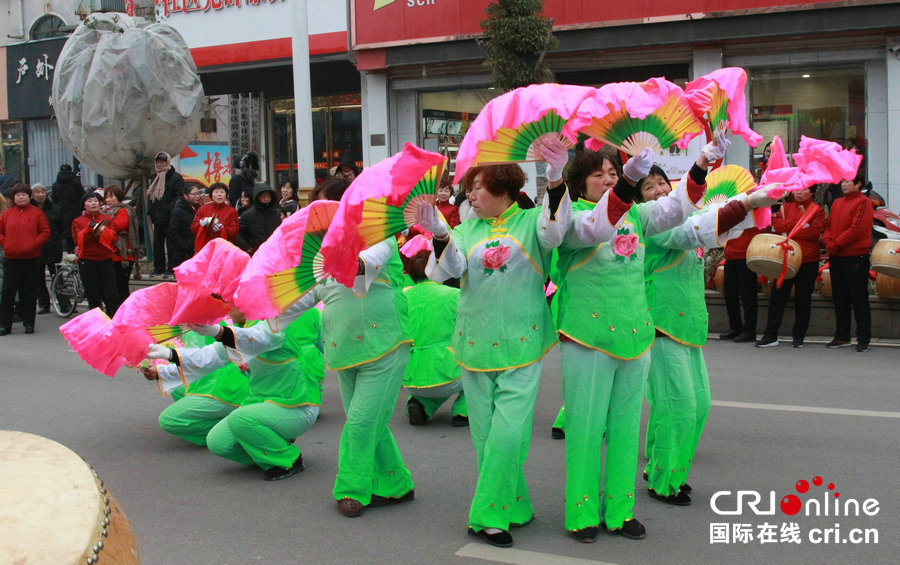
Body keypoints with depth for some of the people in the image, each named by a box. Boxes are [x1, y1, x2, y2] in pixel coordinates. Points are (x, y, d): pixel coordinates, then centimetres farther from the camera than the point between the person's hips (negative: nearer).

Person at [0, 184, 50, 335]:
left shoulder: (36, 213, 2)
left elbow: (46, 232, 0)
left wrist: (34, 244, -10)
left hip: (31, 258, -2)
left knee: (30, 291, 4)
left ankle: (29, 323, 13)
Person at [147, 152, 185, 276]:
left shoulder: (175, 177, -7)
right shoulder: (156, 178, 18)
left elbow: (179, 196, -14)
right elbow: (151, 195, 27)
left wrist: (169, 209, -20)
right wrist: (152, 210, 12)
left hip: (169, 219, -8)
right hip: (157, 217, 8)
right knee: (157, 243, 10)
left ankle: (171, 268, 1)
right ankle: (159, 268, 17)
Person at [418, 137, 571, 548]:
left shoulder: (531, 221, 0)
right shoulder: (468, 229, 10)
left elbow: (554, 232, -22)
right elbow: (450, 268, -5)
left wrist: (556, 179, -36)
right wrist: (438, 235, -24)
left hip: (521, 344, -4)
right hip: (475, 343, 4)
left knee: (508, 432, -10)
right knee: (485, 433, 9)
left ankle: (487, 514, 1)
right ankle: (514, 508, 23)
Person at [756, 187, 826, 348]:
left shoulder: (817, 210, 1)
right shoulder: (786, 207, 12)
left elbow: (815, 231, -13)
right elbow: (777, 224, -5)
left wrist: (789, 231, -11)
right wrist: (800, 224, -13)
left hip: (808, 261, -2)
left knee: (803, 300, 5)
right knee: (778, 297, 0)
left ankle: (799, 336, 15)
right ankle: (770, 336, 4)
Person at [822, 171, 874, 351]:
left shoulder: (863, 203, -6)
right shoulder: (837, 203, 15)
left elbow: (856, 229, -15)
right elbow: (828, 225, 15)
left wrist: (836, 244, -14)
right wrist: (828, 241, -5)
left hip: (856, 257, -7)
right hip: (836, 258, 7)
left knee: (859, 299, -3)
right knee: (839, 299, 11)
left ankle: (863, 338, 2)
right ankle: (842, 336, 19)